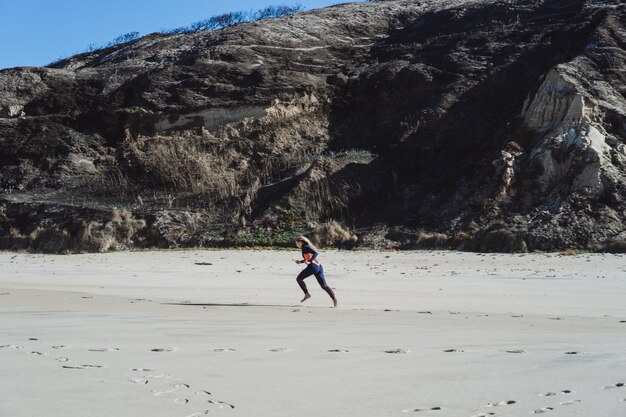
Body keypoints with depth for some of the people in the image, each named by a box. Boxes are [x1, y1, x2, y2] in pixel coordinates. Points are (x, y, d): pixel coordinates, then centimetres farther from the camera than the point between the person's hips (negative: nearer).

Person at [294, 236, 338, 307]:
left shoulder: (305, 247, -3)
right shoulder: (307, 247, 25)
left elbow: (315, 253, -18)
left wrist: (309, 261, -22)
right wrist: (300, 261, 25)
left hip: (312, 266, -9)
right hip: (319, 266, 9)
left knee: (299, 278, 8)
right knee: (324, 285, 5)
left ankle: (307, 294, 2)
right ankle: (334, 298, -9)